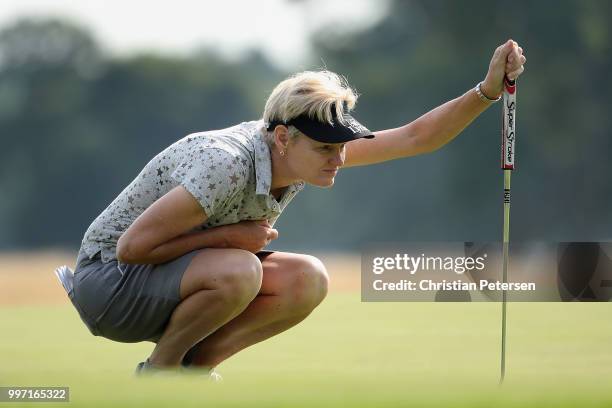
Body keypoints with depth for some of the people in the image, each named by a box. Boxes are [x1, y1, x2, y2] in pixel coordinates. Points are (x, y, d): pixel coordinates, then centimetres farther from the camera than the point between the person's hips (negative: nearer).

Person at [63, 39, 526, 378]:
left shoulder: (304, 151, -7)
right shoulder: (227, 166, -32)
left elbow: (413, 137, -3)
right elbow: (130, 247, -29)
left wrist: (487, 90, -14)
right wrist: (232, 235, -24)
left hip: (179, 275, 8)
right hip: (108, 279, -8)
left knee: (308, 280, -12)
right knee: (238, 271, -36)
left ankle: (193, 368, 1)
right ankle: (157, 372, -11)